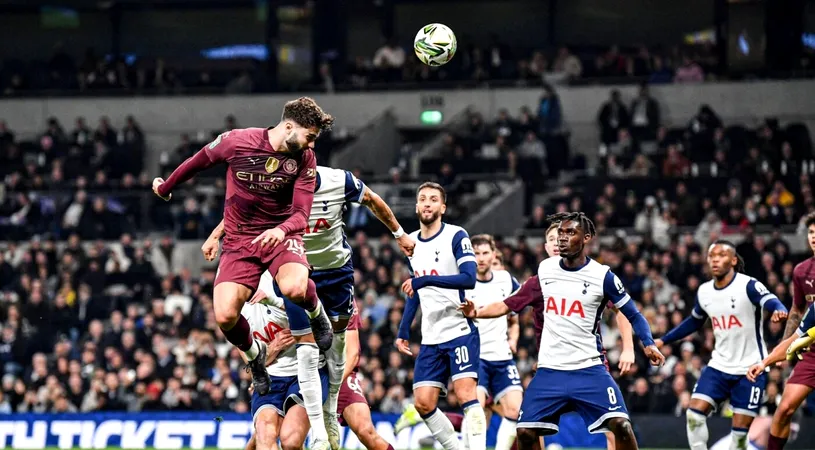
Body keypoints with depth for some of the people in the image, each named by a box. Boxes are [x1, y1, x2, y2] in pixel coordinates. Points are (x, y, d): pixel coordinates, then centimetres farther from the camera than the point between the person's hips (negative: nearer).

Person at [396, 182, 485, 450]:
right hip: (430, 338, 6)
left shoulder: (456, 236, -6)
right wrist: (403, 331, 19)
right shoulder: (411, 242, 14)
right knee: (423, 404, -1)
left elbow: (469, 278, -20)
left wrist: (425, 280, -26)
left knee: (466, 393, -17)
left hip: (460, 330, -6)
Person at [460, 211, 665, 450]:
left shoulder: (602, 276, -4)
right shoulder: (545, 270, 5)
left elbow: (633, 315, 2)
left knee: (620, 425, -18)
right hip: (549, 370, 3)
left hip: (589, 370, -3)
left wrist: (648, 344, -14)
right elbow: (508, 304, 11)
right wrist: (477, 312, -5)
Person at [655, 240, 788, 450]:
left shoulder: (748, 286, -14)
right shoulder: (704, 292, 5)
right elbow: (694, 322, 23)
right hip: (719, 366, 5)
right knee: (694, 413, -10)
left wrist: (779, 310, -57)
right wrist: (663, 340, 21)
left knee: (741, 429, -4)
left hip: (750, 369, -5)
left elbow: (770, 300, -33)